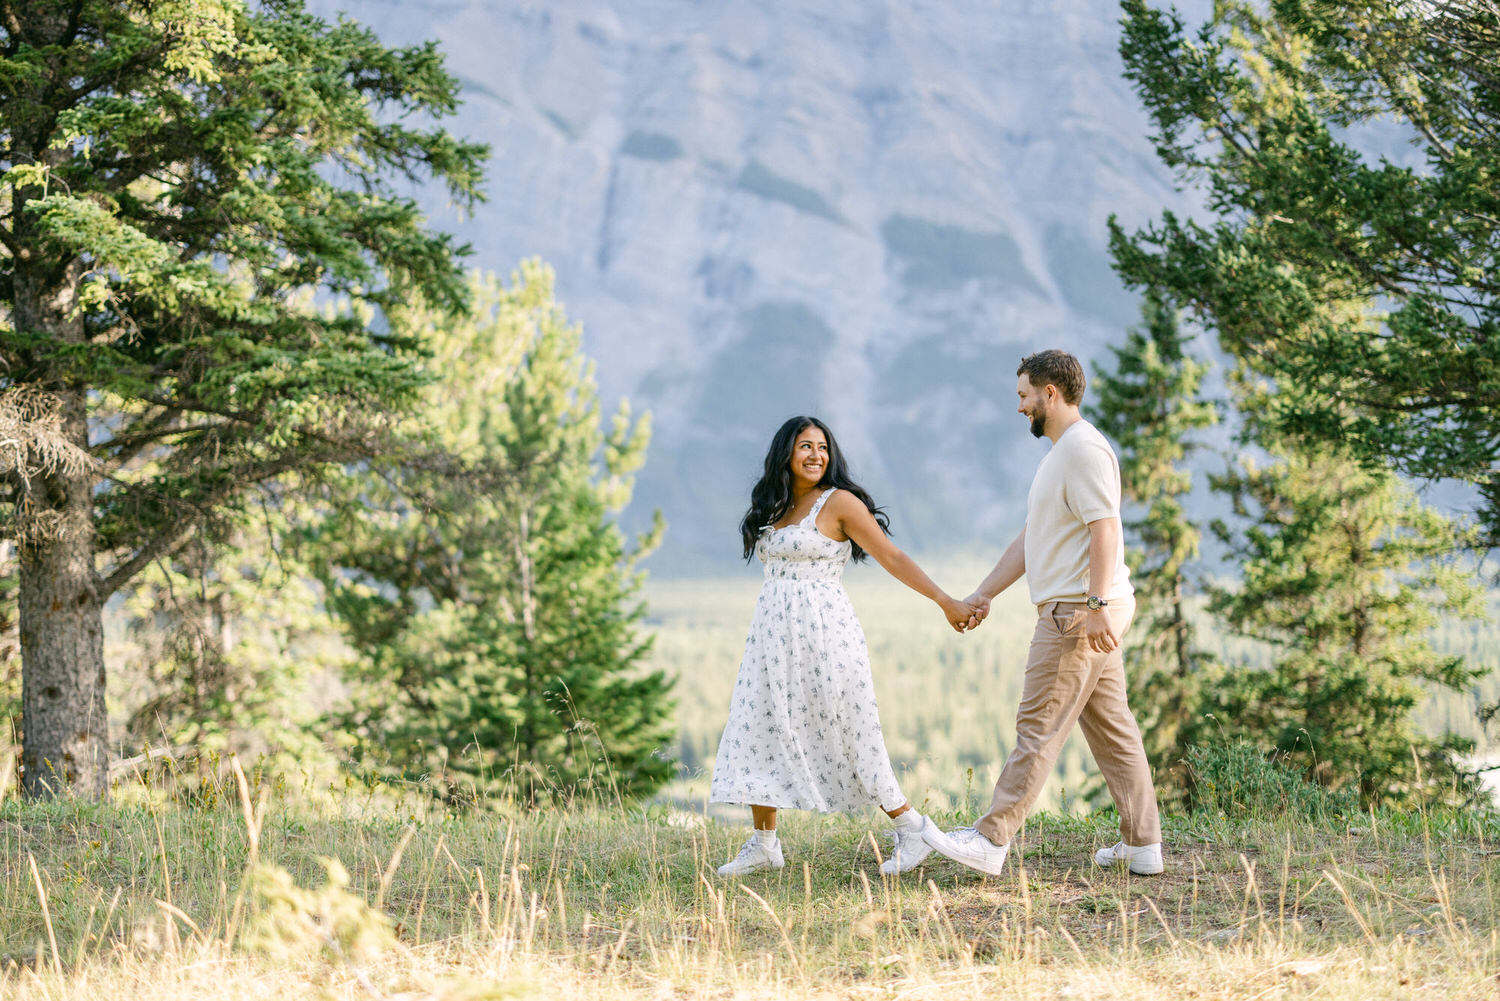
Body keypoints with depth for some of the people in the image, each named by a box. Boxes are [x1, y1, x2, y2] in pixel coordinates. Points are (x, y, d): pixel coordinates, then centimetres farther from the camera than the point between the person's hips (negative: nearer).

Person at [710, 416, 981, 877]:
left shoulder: (839, 502, -5)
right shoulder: (774, 509, 14)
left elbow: (893, 557, -8)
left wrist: (946, 602, -13)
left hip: (823, 632, -7)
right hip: (773, 634, 7)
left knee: (845, 735, -7)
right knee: (759, 731, 1)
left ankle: (912, 829, 2)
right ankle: (763, 844, 8)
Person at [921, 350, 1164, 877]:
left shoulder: (1083, 448, -12)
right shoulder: (1061, 452, 22)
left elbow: (1104, 529, -22)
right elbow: (1029, 538, 26)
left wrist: (1097, 605, -29)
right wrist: (984, 593, 24)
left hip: (1077, 613, -11)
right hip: (1086, 613, 11)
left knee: (1040, 725, -9)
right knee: (1111, 726, 10)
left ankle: (992, 839, -8)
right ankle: (1142, 844, 12)